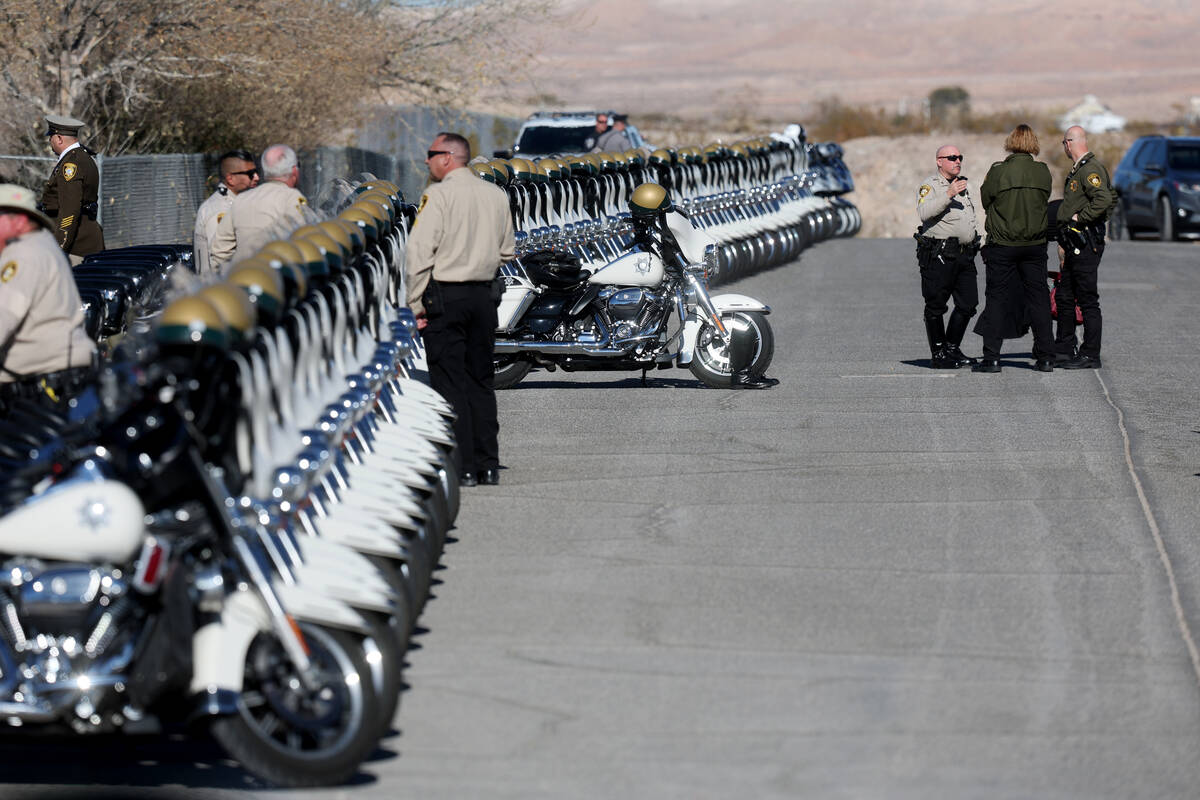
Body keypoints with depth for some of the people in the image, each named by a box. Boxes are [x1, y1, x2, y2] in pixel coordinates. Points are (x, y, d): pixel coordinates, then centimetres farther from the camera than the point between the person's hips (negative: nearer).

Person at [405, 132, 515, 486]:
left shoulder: (438, 195, -11)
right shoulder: (496, 195, 8)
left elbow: (419, 253, -15)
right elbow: (505, 251, 16)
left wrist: (416, 304, -10)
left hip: (444, 295, -6)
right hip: (483, 295, 6)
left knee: (450, 383, -2)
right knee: (480, 381, 13)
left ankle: (462, 467, -4)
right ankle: (488, 464, 14)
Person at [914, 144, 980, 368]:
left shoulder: (962, 185, 21)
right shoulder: (930, 186, -4)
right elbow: (924, 212, -23)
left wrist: (974, 244, 28)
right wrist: (948, 194, -30)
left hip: (964, 255, 8)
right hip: (939, 256, -8)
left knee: (968, 304, 5)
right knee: (936, 307, -3)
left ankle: (952, 349, 18)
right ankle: (938, 354, 4)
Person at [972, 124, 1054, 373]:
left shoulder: (998, 171, -11)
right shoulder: (1043, 172, -3)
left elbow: (985, 200, 0)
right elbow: (1045, 200, 8)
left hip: (1002, 244, -2)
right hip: (1035, 245, 2)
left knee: (997, 298, 5)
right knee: (1038, 297, 9)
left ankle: (991, 357, 2)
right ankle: (1045, 358, 9)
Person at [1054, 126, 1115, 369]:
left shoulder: (1091, 169, -14)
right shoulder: (1077, 170, 18)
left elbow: (1104, 199, -29)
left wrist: (1079, 217, -19)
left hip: (1086, 243, -11)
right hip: (1075, 245, 11)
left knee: (1088, 301, -6)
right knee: (1065, 297, 15)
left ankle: (1090, 355, -3)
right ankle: (1063, 350, 24)